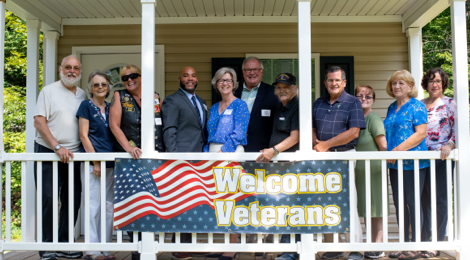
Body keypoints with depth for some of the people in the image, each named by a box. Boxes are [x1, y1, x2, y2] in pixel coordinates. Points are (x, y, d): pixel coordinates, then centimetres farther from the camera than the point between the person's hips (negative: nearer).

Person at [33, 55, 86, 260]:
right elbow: (39, 122, -9)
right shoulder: (49, 91, -2)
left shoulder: (83, 95, 13)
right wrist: (58, 147, -16)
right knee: (48, 199, -5)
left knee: (72, 200, 7)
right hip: (48, 153, -5)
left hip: (72, 155, 5)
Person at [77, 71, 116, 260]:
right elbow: (83, 135, -5)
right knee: (94, 205, -4)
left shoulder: (110, 108, 15)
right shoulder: (86, 106, 0)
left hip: (110, 162, 6)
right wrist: (95, 161, -11)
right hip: (92, 162, -6)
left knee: (109, 205, 6)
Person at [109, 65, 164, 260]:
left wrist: (164, 150, 1)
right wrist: (128, 147, -11)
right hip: (130, 157, -1)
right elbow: (114, 125, 1)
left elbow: (164, 125, 13)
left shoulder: (155, 97, 13)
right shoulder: (119, 97, 9)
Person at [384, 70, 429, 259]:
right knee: (399, 204, 10)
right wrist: (387, 151, 9)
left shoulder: (417, 106, -5)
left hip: (412, 163, -7)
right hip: (395, 164, 7)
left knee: (413, 203, -1)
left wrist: (399, 149, -19)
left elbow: (421, 133, -14)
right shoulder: (391, 108, 16)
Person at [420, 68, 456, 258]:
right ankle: (423, 241, 16)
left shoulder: (450, 105, 2)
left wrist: (449, 145, -21)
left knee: (439, 201, -1)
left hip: (441, 159, -4)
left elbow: (457, 130, -5)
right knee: (423, 201, 8)